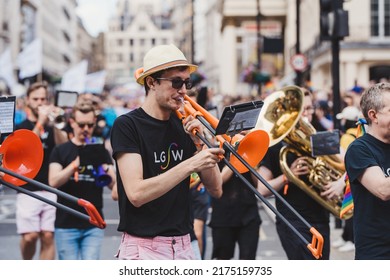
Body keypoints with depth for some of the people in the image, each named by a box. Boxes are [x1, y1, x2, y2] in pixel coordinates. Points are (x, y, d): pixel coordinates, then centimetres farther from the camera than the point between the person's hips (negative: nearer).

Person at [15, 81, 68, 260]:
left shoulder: (52, 126, 13)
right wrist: (41, 122, -16)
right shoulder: (21, 128, 9)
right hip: (28, 190, -1)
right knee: (30, 236, -10)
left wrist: (55, 124, -15)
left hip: (52, 190, 1)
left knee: (48, 236, -5)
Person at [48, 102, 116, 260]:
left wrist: (107, 172, -21)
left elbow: (114, 186, 2)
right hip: (66, 224, -1)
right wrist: (75, 164, -24)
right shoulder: (61, 151, 4)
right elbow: (53, 182, -10)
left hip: (93, 224, 1)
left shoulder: (100, 151, 8)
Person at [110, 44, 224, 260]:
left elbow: (215, 190, 6)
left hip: (183, 246, 5)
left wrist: (200, 145, -7)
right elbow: (136, 193, -20)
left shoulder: (183, 125, 8)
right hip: (144, 248, -5)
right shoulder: (127, 125, -7)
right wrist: (190, 164, -24)